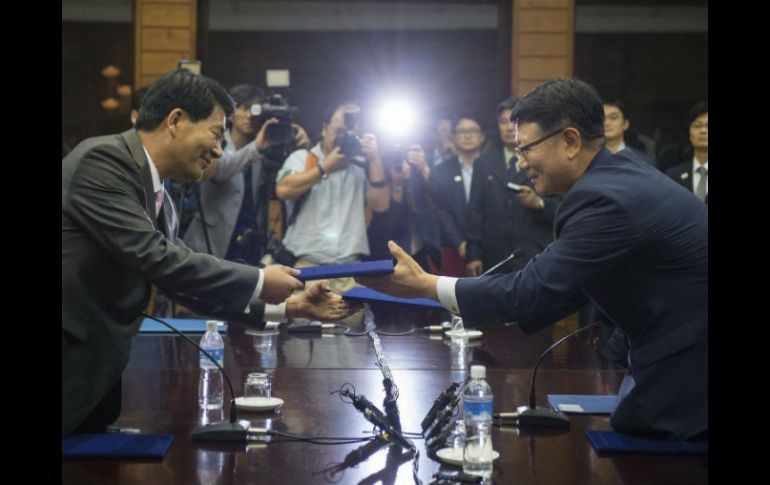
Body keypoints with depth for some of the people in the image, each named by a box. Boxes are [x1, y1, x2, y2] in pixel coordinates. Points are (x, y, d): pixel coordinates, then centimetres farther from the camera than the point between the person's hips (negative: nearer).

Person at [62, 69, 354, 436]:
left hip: (98, 371, 9)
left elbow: (185, 282, 16)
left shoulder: (159, 200, 12)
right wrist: (259, 282, -13)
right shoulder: (104, 160, -15)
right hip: (70, 365, -9)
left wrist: (285, 307, 11)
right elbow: (155, 258, -22)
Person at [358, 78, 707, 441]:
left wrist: (425, 285, -13)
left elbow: (532, 290, -20)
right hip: (684, 355, 9)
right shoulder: (617, 173, 7)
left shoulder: (605, 198, -23)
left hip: (690, 371, -9)